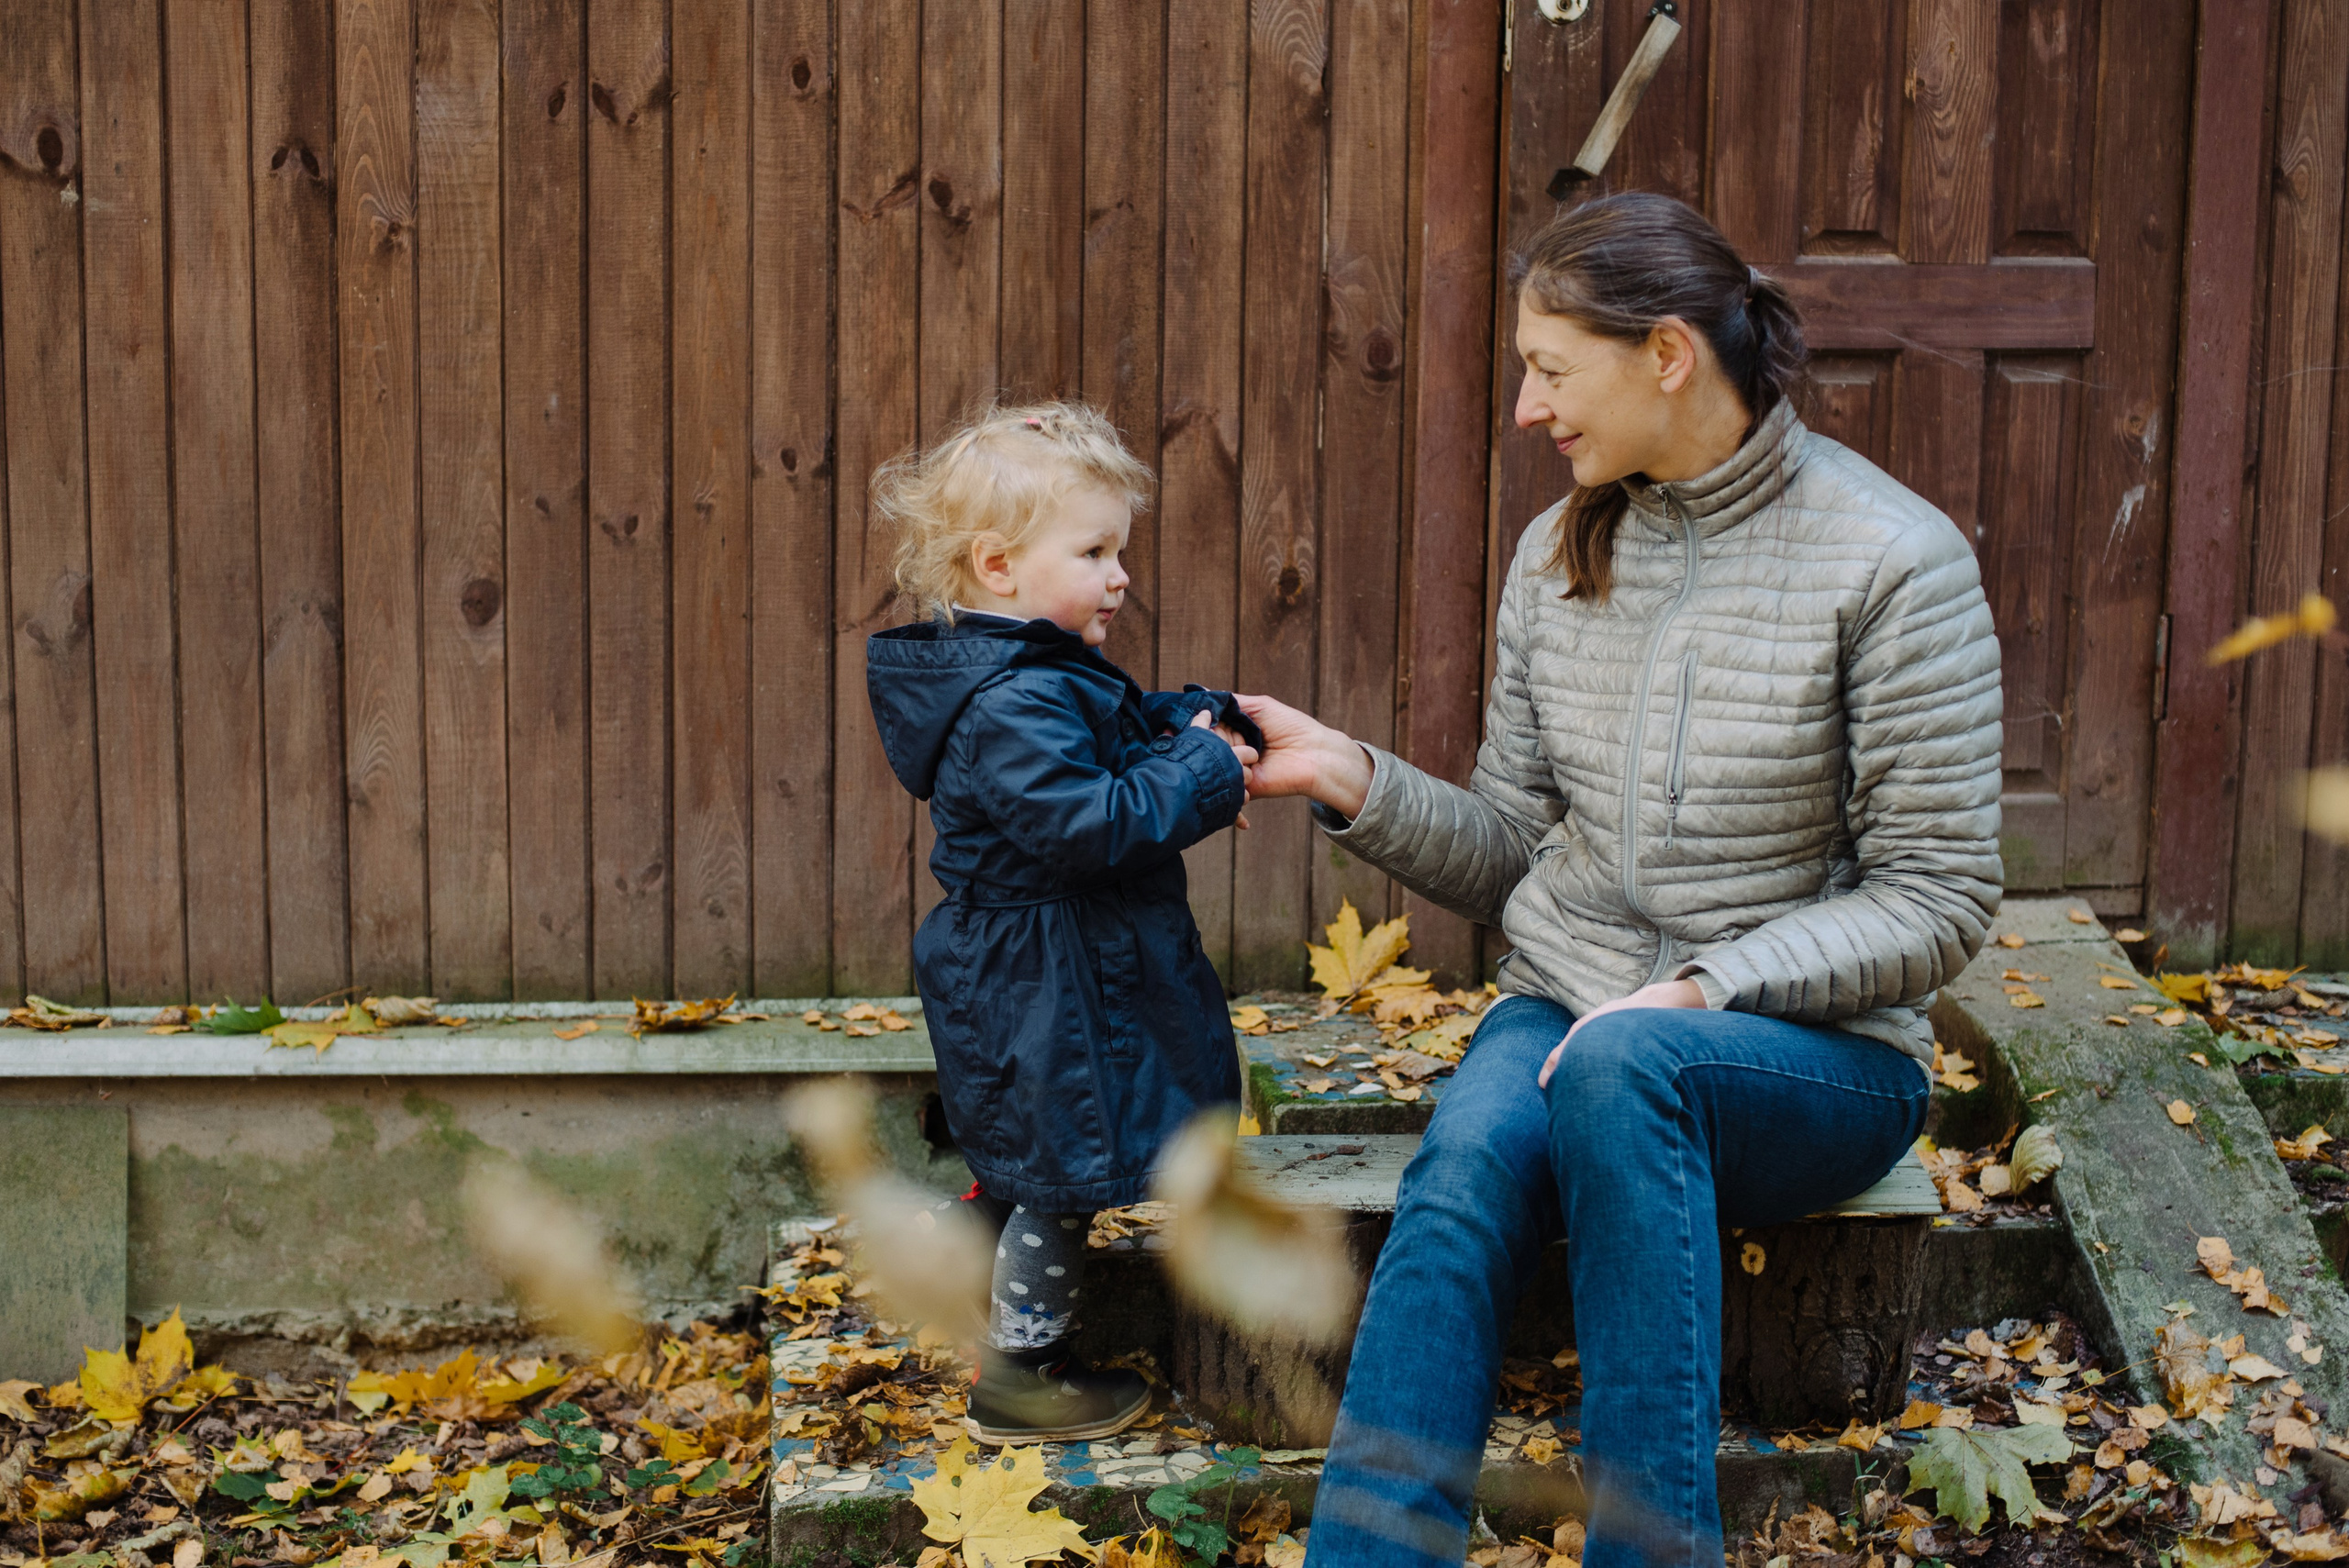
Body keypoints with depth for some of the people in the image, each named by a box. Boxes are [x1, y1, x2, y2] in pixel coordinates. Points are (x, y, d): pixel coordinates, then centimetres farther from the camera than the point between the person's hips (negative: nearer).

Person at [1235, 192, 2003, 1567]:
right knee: (1464, 1168, -31)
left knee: (1620, 1067, -38)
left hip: (1812, 1053, -4)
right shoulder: (1561, 555, 9)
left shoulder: (1894, 562, -8)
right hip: (1569, 1009, 4)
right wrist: (1356, 782, -4)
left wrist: (1702, 989, -20)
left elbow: (1938, 899, -9)